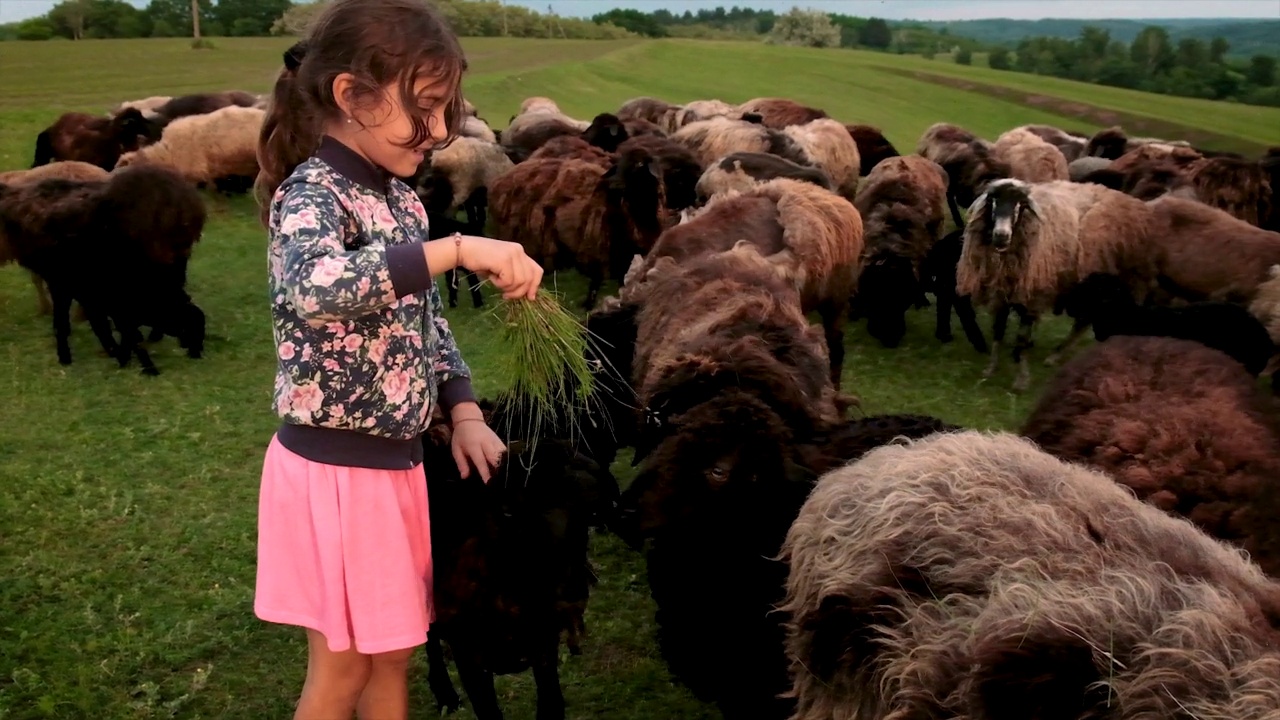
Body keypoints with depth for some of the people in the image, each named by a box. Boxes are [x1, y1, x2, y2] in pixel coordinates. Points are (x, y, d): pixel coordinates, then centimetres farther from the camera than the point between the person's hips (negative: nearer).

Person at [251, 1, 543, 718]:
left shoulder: (401, 198, 7)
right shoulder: (310, 192, -19)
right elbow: (316, 290, -42)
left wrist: (465, 413, 2)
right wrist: (457, 248, -39)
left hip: (398, 462, 8)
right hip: (334, 468, -8)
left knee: (393, 656, 20)